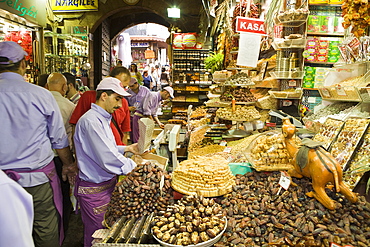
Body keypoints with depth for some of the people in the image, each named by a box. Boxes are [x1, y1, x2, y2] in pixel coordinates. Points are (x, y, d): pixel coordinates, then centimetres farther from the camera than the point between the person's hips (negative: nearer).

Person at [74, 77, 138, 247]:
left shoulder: (102, 118, 11)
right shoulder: (91, 120, -23)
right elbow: (108, 160, -27)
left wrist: (126, 148, 8)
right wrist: (137, 168, -18)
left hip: (106, 184, 10)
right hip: (94, 188, -10)